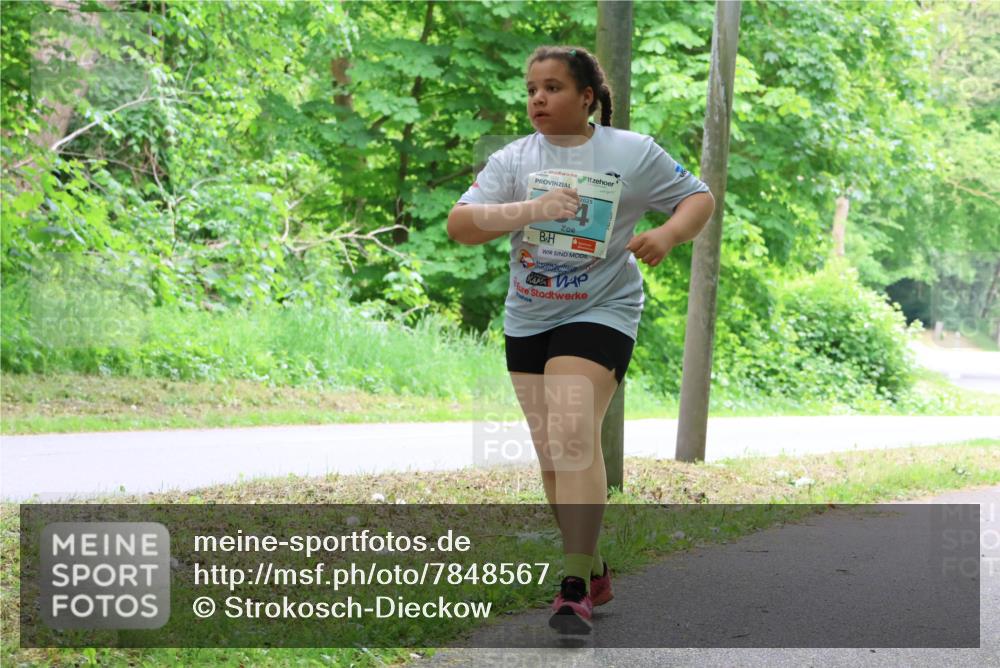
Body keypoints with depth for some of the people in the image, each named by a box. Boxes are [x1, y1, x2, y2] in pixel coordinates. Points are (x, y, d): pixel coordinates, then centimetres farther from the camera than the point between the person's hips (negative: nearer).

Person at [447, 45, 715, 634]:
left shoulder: (633, 153, -4)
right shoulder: (512, 160, 0)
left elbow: (699, 198, 4)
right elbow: (460, 225, -12)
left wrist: (668, 235, -17)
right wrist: (533, 209, -27)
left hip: (600, 313, -5)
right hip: (527, 317, 5)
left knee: (574, 437, -21)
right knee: (551, 452, 11)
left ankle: (575, 589, -19)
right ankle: (594, 569, 28)